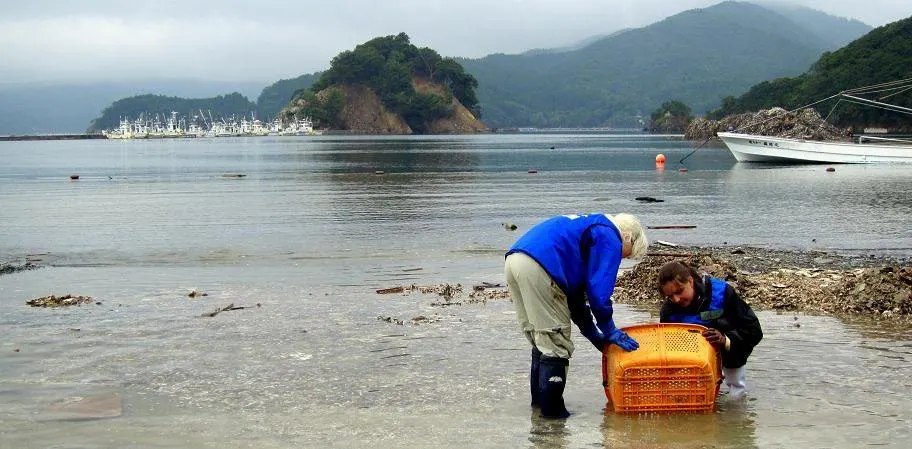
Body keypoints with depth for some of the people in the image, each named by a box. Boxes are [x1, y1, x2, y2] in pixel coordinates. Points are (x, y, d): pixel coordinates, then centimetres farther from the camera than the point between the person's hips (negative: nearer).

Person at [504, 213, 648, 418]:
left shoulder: (589, 228, 34)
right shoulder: (610, 239, 6)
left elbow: (575, 294, 33)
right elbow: (598, 291, -4)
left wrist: (594, 335, 32)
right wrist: (610, 330, 9)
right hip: (538, 268, -10)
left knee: (541, 341, 21)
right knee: (556, 344, 1)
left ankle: (539, 401, 29)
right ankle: (552, 410, 6)